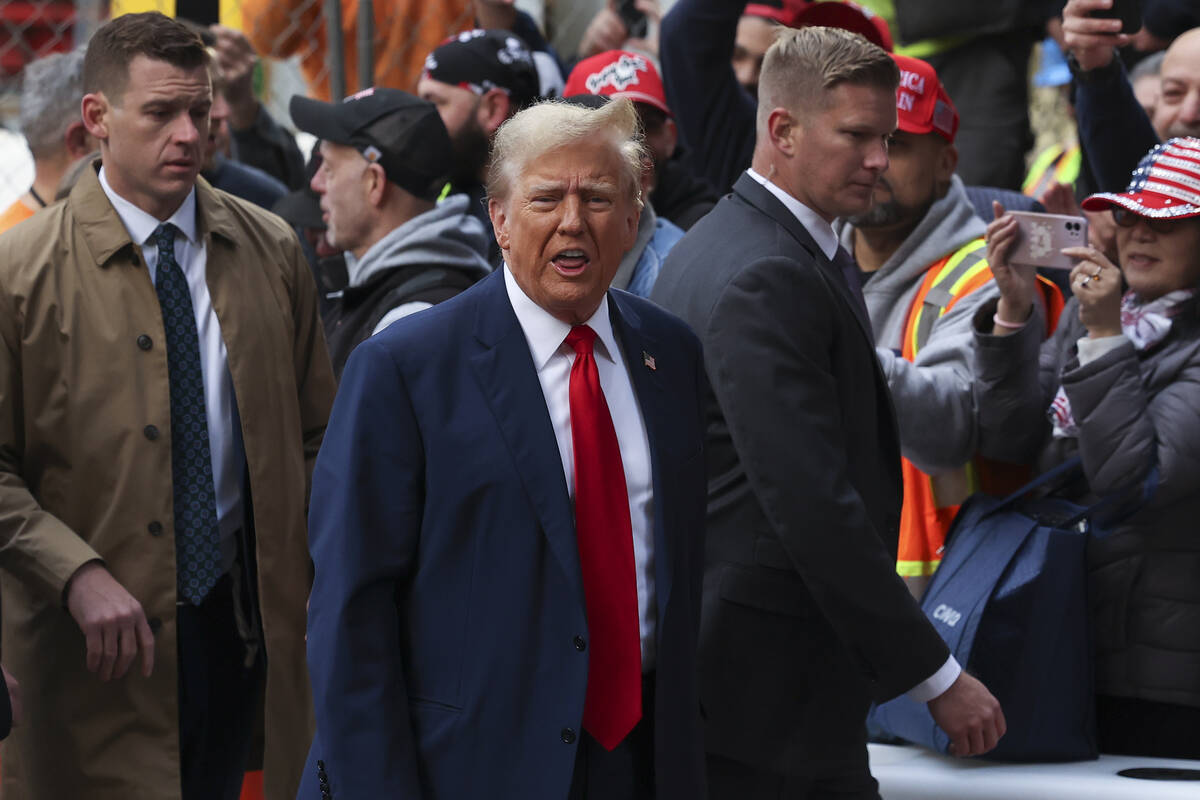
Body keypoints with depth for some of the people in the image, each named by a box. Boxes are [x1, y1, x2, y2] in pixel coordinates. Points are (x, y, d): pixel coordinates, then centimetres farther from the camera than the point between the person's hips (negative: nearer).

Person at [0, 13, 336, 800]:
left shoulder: (272, 249, 7)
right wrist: (80, 576, -19)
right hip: (104, 645, -4)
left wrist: (321, 580, 2)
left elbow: (315, 431, 13)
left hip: (244, 612, 4)